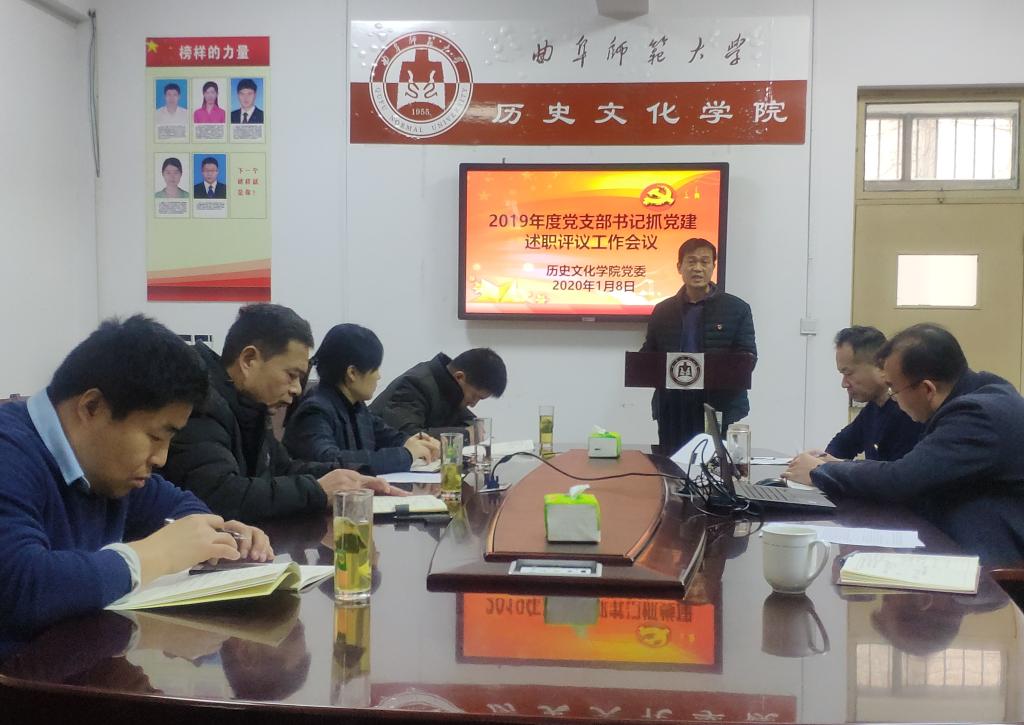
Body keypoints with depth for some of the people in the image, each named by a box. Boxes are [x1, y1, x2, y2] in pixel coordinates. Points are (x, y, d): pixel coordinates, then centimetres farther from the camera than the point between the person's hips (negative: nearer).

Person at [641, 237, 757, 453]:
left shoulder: (736, 309, 7)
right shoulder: (662, 311, 14)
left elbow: (748, 357, 3)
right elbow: (647, 355, 17)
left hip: (720, 409, -2)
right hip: (672, 410, 2)